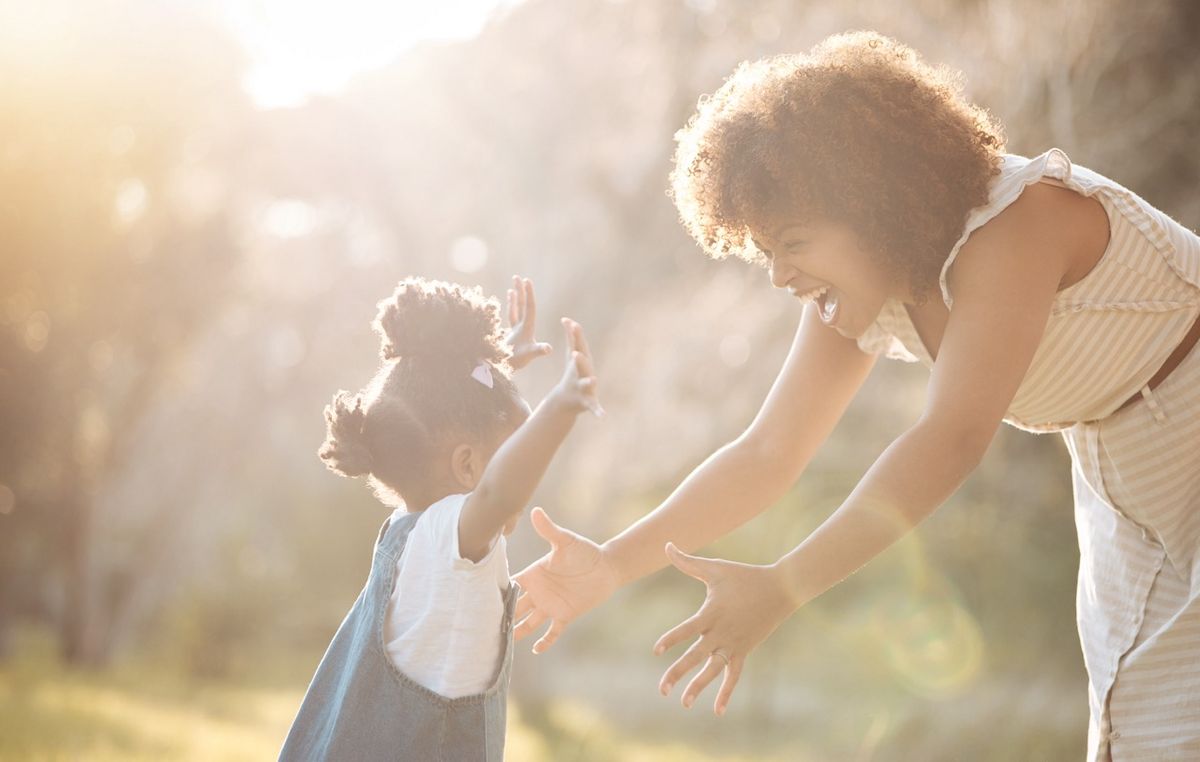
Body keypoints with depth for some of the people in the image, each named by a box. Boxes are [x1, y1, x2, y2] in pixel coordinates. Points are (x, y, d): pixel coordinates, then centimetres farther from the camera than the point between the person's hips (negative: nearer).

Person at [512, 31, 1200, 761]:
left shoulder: (1017, 222, -30)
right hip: (1132, 495, 7)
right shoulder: (860, 300, -6)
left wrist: (780, 589, -44)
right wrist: (612, 565, -15)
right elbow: (767, 455, -5)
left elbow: (952, 441, -38)